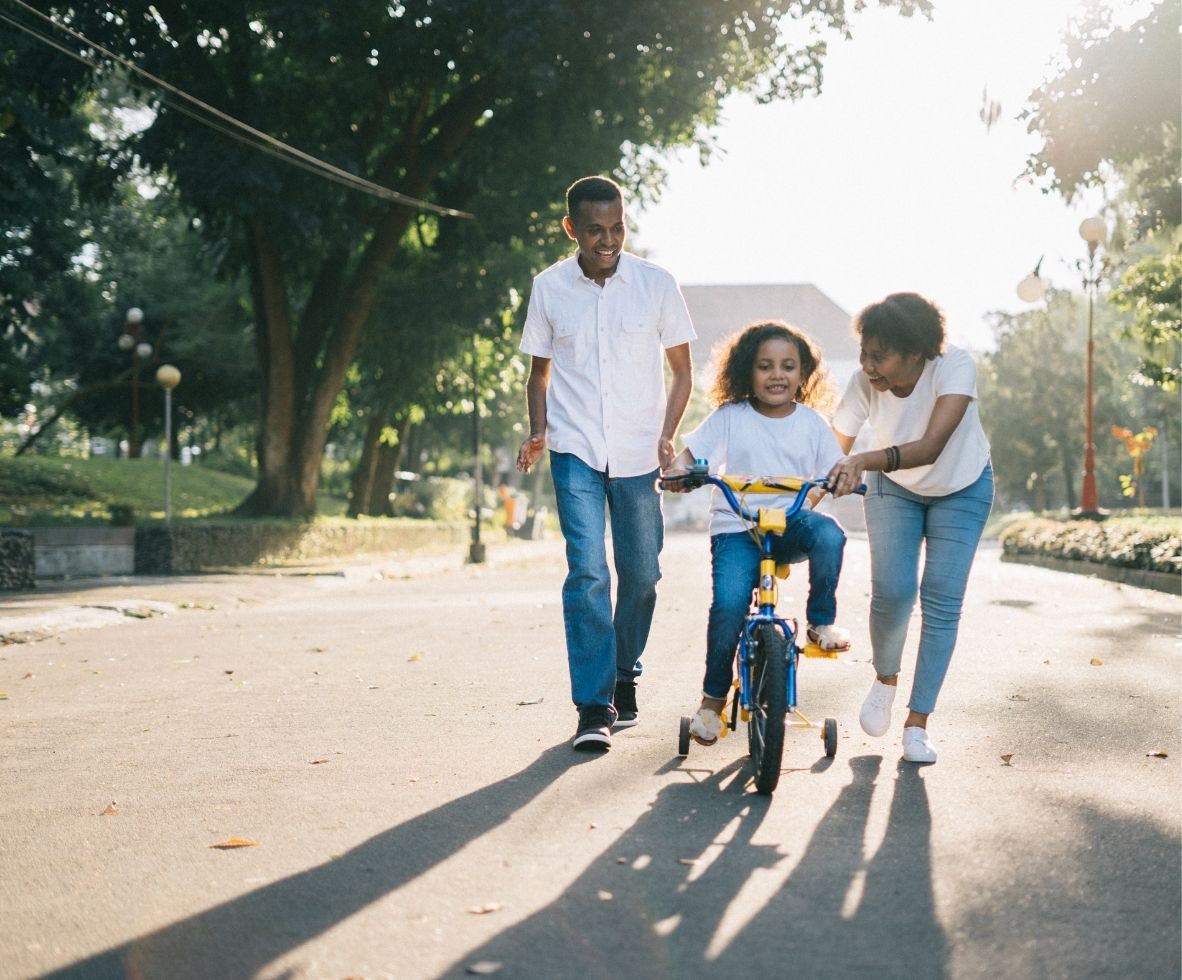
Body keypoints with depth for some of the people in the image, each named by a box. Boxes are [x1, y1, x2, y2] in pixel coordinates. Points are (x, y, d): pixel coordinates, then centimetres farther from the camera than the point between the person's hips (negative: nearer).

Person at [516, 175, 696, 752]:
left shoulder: (656, 284, -1)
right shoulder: (549, 288, 1)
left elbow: (681, 371, 6)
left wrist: (667, 437, -7)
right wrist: (537, 432, -2)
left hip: (638, 454, 1)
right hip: (575, 450, -1)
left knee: (641, 573, 6)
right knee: (587, 570, -12)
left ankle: (624, 675, 31)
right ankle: (594, 708, -10)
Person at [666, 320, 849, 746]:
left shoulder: (812, 423, 7)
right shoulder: (730, 418, 1)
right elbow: (690, 453, -2)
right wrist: (678, 470, -26)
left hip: (792, 522, 1)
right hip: (736, 527, -1)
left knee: (828, 534, -34)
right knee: (729, 603, -24)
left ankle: (822, 621, -10)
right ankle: (713, 698, -2)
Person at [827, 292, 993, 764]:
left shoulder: (954, 366, -35)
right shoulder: (864, 383, -27)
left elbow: (932, 446, -46)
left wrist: (864, 460, -61)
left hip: (961, 490, -1)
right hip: (895, 489, 1)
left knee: (942, 602, -8)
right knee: (891, 592, -14)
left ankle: (917, 723, 3)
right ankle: (885, 679, 17)